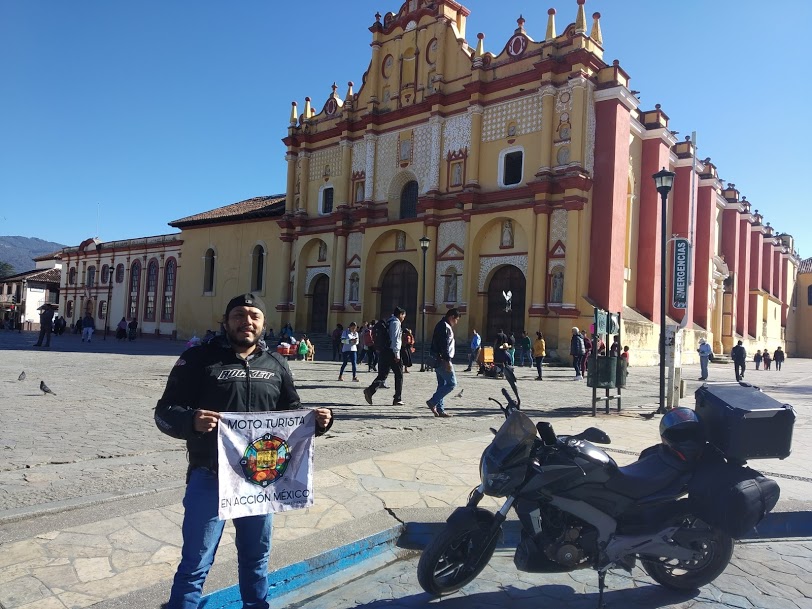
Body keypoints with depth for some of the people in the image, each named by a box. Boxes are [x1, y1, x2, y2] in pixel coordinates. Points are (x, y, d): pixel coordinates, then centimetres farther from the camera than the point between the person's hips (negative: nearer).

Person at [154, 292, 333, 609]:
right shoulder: (199, 358, -7)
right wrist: (191, 420, -32)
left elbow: (291, 411, 11)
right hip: (210, 477, -4)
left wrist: (316, 420, -10)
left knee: (256, 555, 22)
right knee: (196, 562, 9)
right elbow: (165, 411, -11)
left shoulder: (275, 364, 5)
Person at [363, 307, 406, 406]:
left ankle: (370, 390, -18)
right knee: (399, 375, 5)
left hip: (383, 351, 8)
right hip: (392, 352, -8)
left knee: (382, 374, 4)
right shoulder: (396, 323, -7)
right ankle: (397, 399, 8)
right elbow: (395, 339, -17)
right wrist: (397, 354, -17)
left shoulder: (388, 322, 19)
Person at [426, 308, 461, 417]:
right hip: (443, 360, -11)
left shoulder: (441, 325, 20)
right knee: (452, 383, -7)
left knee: (442, 384, 11)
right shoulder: (445, 326, -13)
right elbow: (445, 345, -21)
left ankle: (440, 409, 12)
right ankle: (432, 402, -7)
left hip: (438, 360, 11)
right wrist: (448, 361, -23)